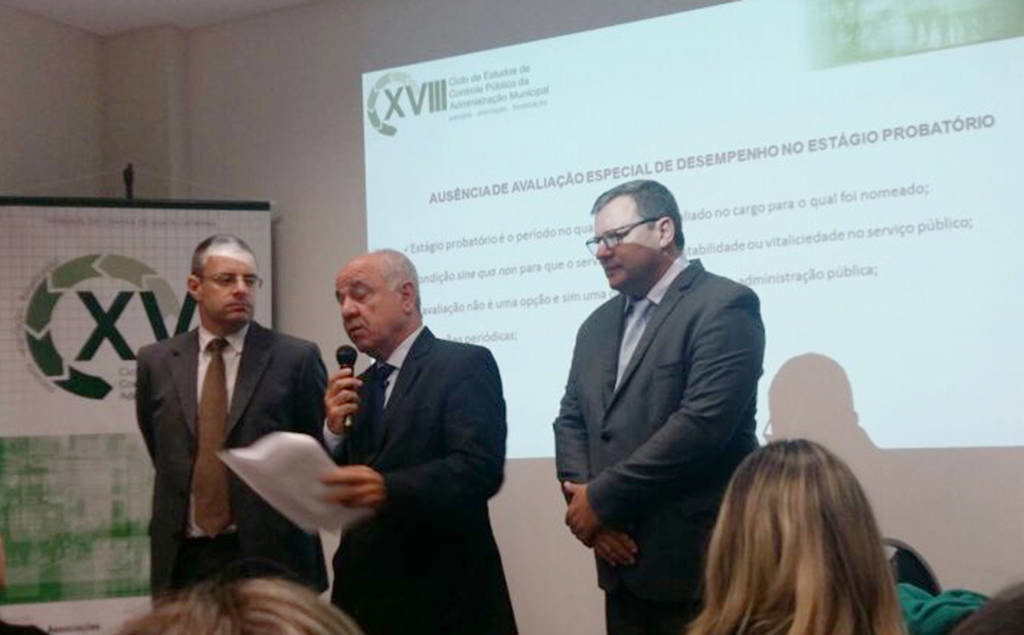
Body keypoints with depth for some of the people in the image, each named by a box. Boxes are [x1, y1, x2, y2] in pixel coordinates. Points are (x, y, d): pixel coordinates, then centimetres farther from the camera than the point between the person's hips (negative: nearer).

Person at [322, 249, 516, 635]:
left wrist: (387, 489, -35)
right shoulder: (357, 387, 12)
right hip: (366, 600, 6)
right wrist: (334, 429, -7)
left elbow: (480, 468, -22)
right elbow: (334, 490, 10)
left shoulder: (466, 365, -8)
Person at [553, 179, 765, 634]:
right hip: (622, 560, 7)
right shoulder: (598, 325, 14)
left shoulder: (725, 306, -10)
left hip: (701, 564, -6)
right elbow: (571, 421, 13)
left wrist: (601, 500, -15)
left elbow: (701, 424, -20)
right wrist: (581, 498, -7)